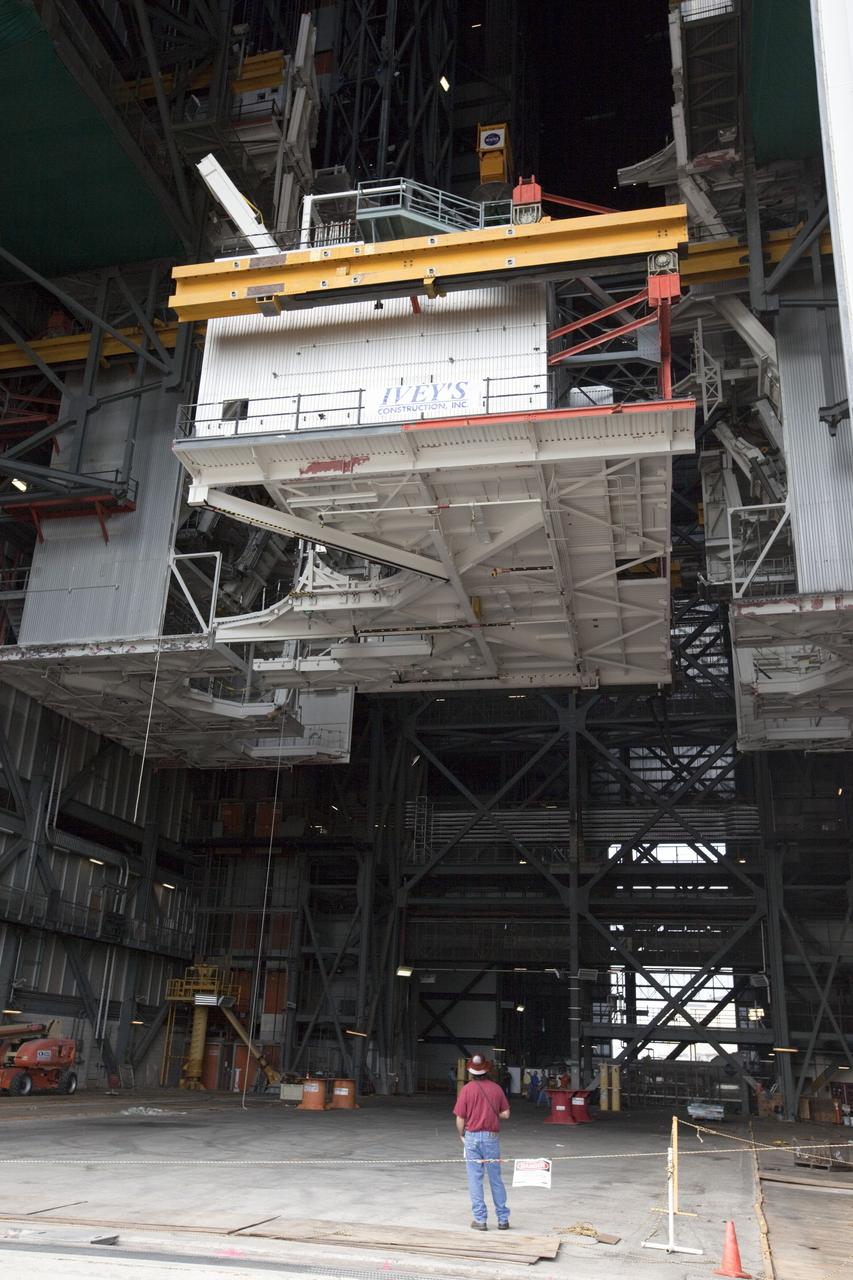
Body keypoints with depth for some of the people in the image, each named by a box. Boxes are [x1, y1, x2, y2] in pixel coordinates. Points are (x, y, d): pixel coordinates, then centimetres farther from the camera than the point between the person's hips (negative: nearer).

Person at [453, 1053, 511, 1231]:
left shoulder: (466, 1089, -7)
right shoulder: (496, 1088, 0)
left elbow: (460, 1118, -7)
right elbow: (505, 1114, 2)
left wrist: (462, 1136, 9)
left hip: (472, 1136, -2)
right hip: (492, 1137, 2)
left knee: (475, 1179, 5)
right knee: (496, 1179, 12)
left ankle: (480, 1219, 7)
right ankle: (503, 1219, 16)